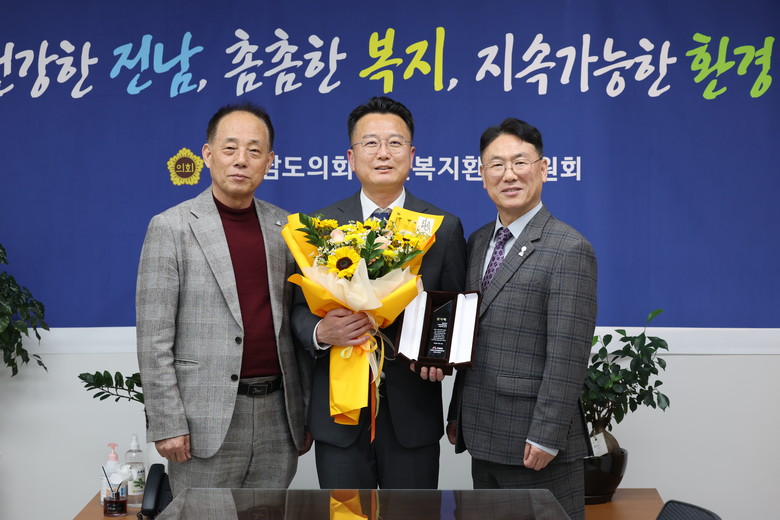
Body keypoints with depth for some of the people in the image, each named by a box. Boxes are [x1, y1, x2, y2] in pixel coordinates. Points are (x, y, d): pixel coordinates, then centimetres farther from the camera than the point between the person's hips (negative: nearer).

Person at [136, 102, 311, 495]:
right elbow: (154, 336, -6)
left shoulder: (285, 228, 8)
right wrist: (166, 424, -10)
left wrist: (305, 411, 10)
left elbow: (296, 324, 12)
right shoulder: (171, 228, -4)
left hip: (277, 416, 4)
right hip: (207, 419, -3)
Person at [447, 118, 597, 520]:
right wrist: (458, 413, 14)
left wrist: (546, 437, -18)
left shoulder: (569, 250, -13)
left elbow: (566, 356, -17)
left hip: (535, 444, -7)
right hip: (484, 438, 7)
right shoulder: (478, 242, 10)